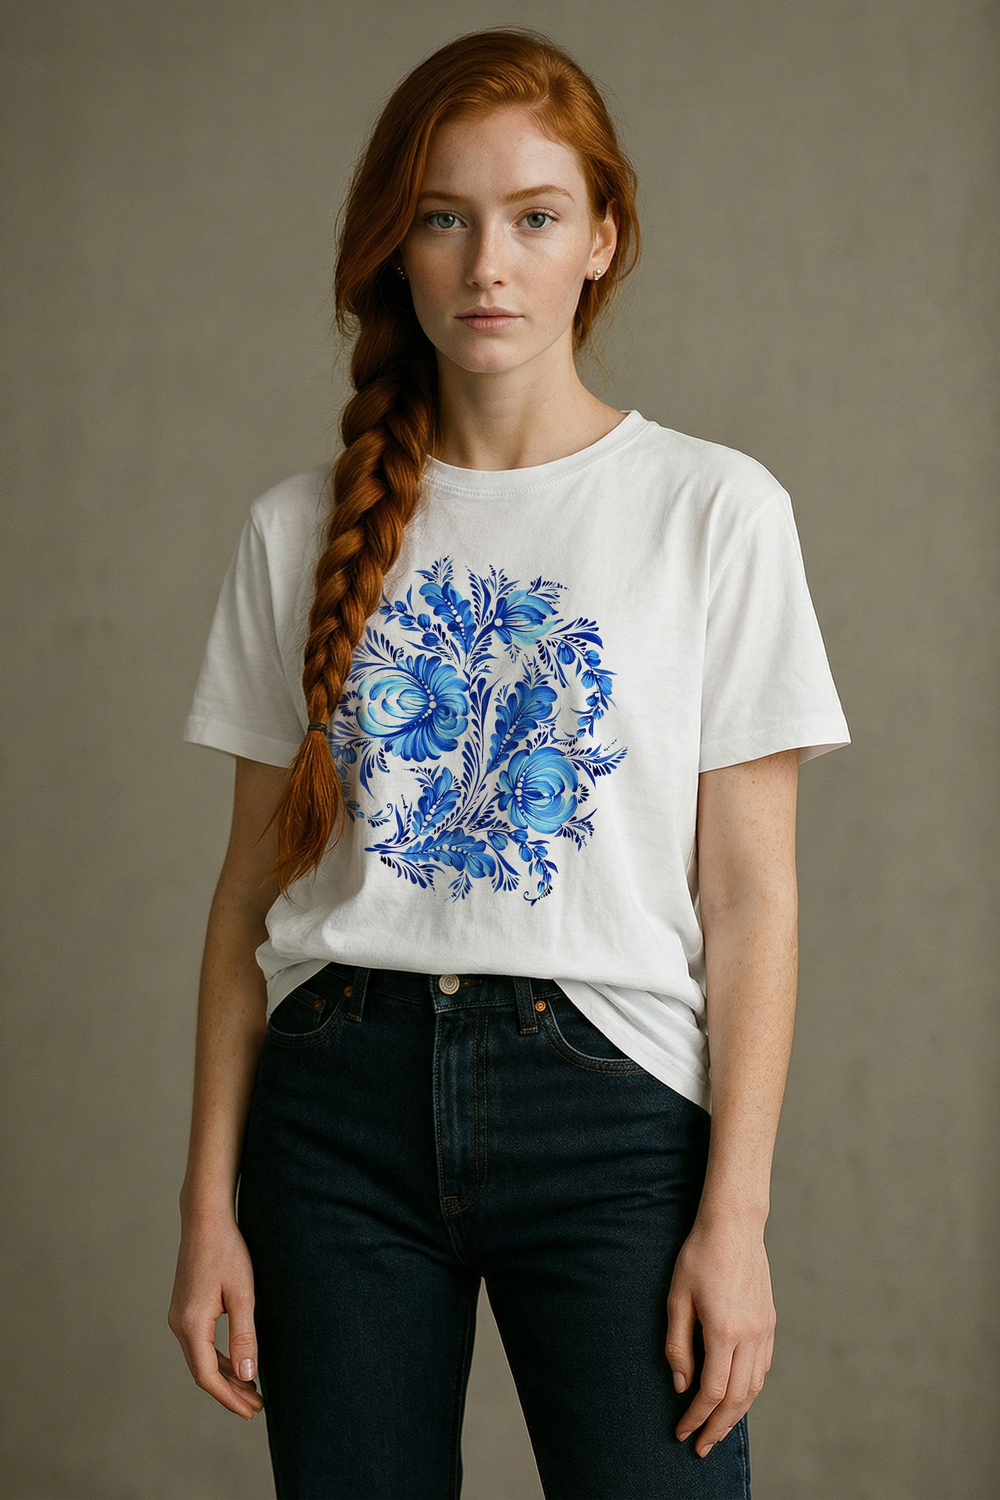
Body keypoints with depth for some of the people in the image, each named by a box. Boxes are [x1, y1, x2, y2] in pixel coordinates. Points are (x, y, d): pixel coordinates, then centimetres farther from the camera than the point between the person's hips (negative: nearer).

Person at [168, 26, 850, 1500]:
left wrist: (734, 1214, -8)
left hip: (608, 1099, -2)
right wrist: (210, 1197, 4)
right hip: (343, 1091, 2)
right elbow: (253, 887, 8)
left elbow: (751, 894, -3)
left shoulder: (717, 510, 0)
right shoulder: (300, 531, 7)